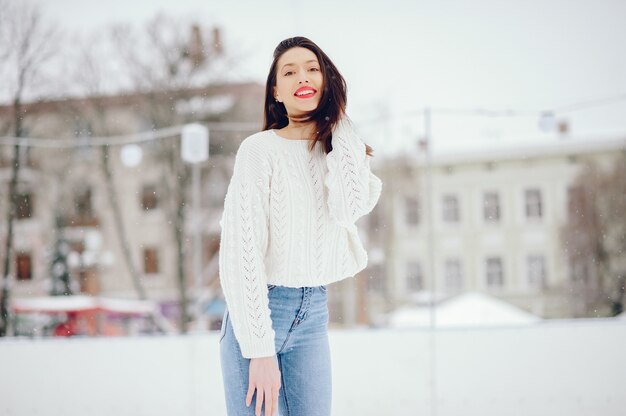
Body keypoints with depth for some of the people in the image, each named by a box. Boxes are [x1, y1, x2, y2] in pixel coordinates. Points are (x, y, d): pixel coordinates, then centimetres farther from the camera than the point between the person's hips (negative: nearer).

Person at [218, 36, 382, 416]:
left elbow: (350, 208, -13)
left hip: (314, 314, 5)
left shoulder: (339, 151, 10)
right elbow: (241, 251, -12)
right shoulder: (260, 149, -7)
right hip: (258, 312, -5)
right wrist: (260, 349, -17)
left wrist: (341, 129, -4)